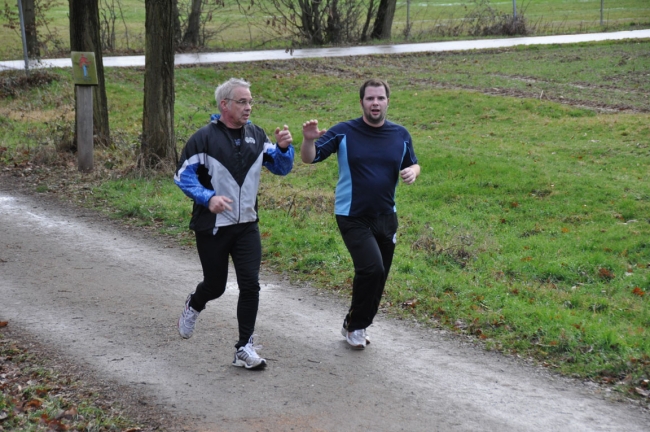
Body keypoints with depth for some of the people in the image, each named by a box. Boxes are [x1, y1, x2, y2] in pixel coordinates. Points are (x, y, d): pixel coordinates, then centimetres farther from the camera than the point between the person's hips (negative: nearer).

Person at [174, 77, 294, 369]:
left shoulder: (256, 136, 4)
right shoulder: (205, 138, -11)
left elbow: (281, 169, 9)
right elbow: (183, 176, -10)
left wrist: (283, 148, -12)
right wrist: (208, 198, -25)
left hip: (247, 225, 3)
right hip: (212, 227, -3)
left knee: (250, 285, -6)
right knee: (215, 285, 10)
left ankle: (244, 349, 4)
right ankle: (194, 306, 47)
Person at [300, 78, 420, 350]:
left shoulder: (401, 135, 3)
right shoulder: (344, 132, -8)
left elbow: (412, 164, 16)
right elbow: (309, 158, -9)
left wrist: (412, 171, -8)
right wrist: (308, 140, -31)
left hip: (385, 217, 5)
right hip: (352, 217, -5)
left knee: (378, 277, 11)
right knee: (372, 268, -20)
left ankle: (356, 326, 33)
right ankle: (354, 325, 2)